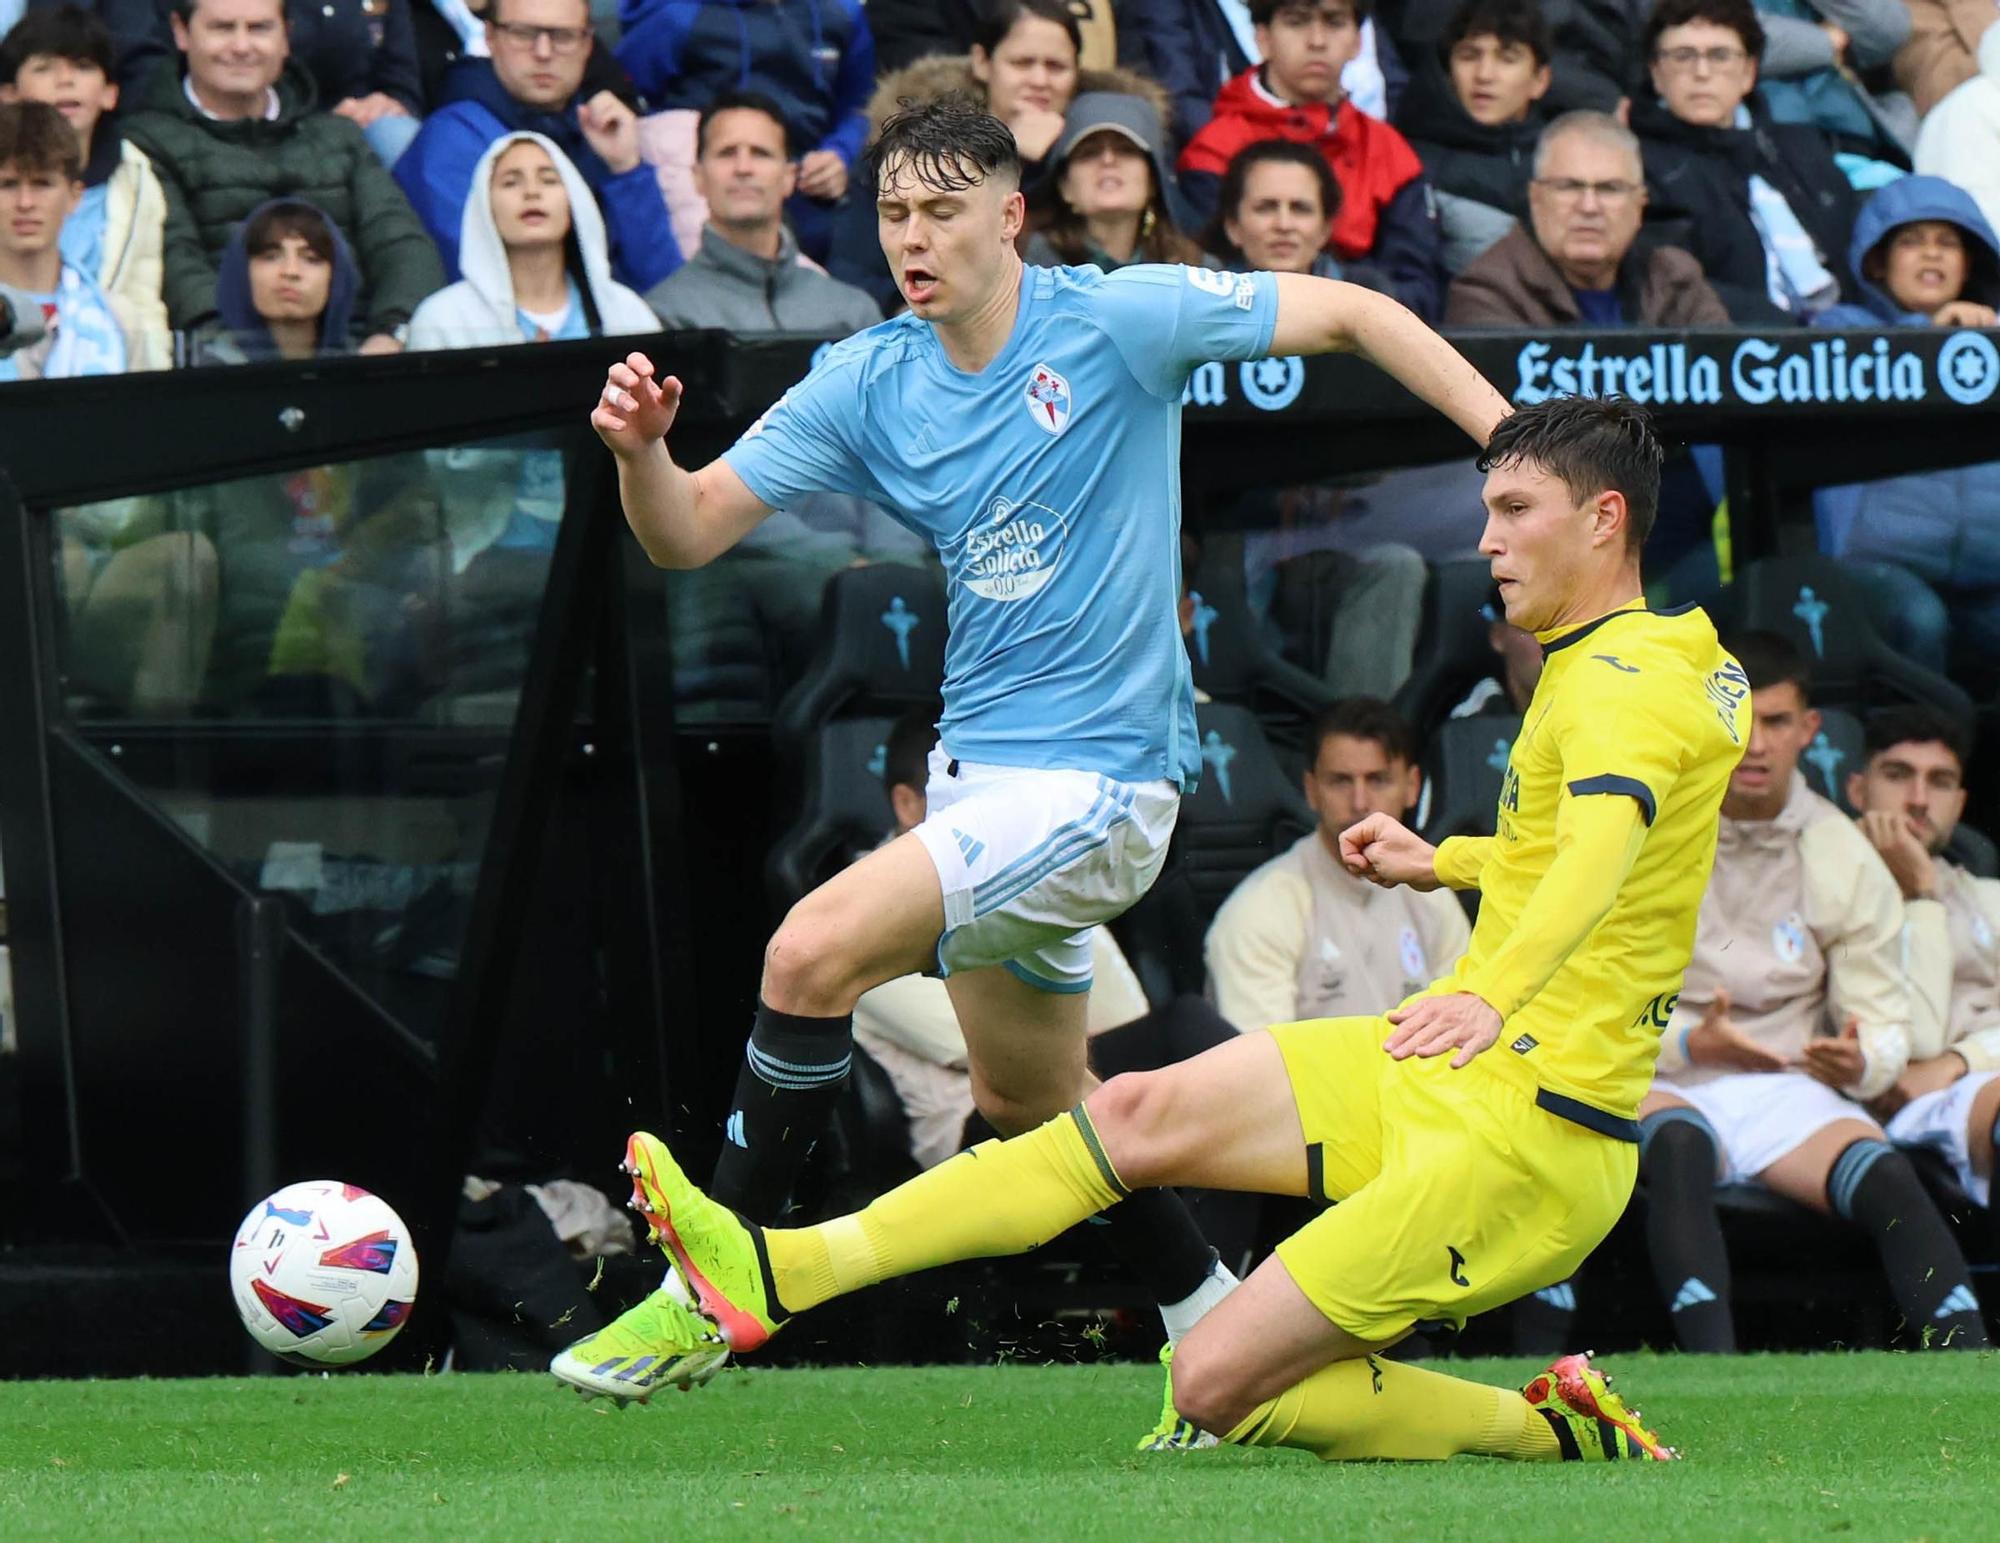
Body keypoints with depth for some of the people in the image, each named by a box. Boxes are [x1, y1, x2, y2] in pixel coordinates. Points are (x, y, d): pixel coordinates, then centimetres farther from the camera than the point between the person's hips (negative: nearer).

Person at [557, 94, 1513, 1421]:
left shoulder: (1115, 321, -12)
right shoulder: (869, 387, 2)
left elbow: (1350, 314, -6)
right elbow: (688, 533, 0)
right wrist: (642, 449, -22)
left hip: (1097, 781, -8)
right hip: (980, 769, 8)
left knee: (811, 955, -21)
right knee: (1030, 1103, 18)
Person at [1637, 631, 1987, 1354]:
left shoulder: (1844, 855, 7)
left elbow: (1885, 1024, 7)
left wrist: (1860, 1062, -19)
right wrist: (1688, 1043, -22)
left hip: (1788, 1091, 2)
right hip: (1661, 1084, -2)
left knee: (1888, 1179, -28)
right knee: (1681, 1146, -37)